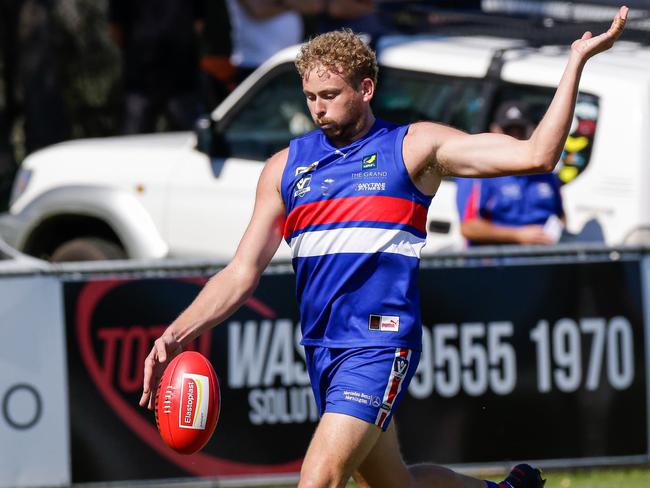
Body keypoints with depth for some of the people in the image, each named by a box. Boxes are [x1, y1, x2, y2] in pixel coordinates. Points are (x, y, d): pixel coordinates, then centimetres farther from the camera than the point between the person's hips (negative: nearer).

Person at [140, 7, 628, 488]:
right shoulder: (286, 167, 12)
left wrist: (576, 62, -11)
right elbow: (241, 274, 10)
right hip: (321, 350, 6)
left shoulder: (414, 148, 1)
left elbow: (536, 155, -7)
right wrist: (177, 335, -4)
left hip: (380, 345, -6)